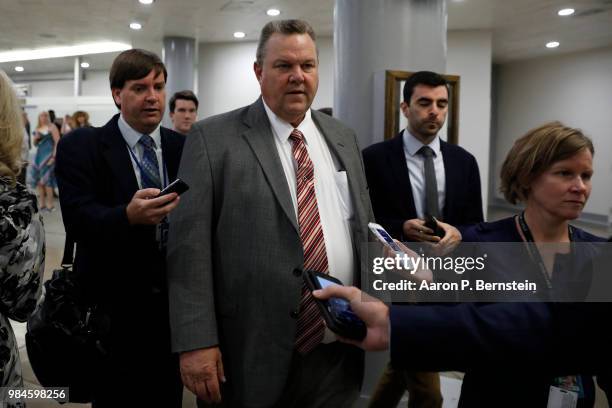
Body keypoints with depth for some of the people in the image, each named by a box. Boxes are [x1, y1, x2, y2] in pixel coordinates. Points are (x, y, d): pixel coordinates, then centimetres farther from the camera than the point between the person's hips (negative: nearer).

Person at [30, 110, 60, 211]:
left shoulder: (52, 127, -5)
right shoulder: (37, 128, 14)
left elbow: (57, 142, -12)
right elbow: (35, 144, 22)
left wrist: (53, 156, -19)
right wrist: (36, 138, -1)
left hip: (49, 155, -7)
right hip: (39, 154, 7)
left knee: (47, 179, -8)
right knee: (38, 179, 7)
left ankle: (50, 204, -3)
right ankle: (41, 203, 14)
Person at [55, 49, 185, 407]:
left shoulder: (184, 146, 6)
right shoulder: (81, 146, -6)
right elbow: (77, 219, -19)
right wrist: (128, 215, -36)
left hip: (174, 302, 3)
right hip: (115, 308, -3)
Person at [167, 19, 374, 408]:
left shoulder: (343, 138, 9)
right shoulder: (213, 138, -6)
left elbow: (365, 229, 14)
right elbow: (189, 244, -10)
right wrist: (196, 341, -14)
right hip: (252, 356, -4)